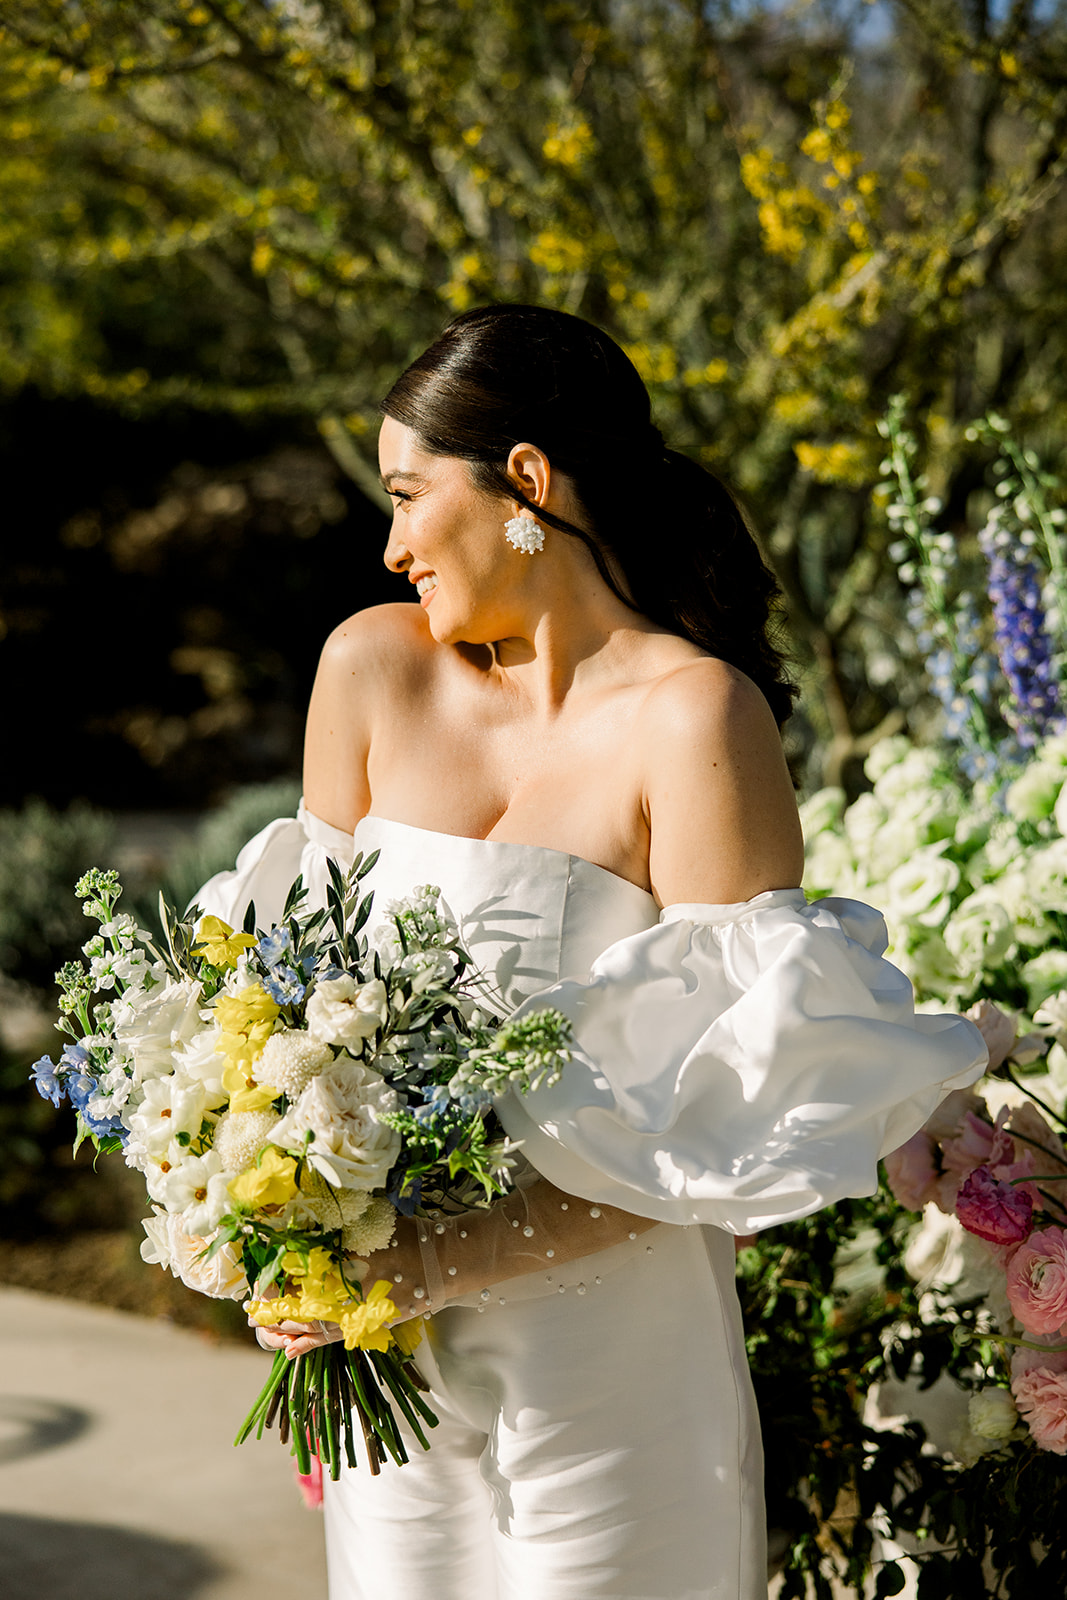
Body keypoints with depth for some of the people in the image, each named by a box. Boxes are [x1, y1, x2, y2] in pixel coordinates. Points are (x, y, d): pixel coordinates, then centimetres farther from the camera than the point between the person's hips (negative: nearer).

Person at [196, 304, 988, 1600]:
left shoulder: (694, 715, -13)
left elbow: (736, 1099, -15)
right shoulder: (372, 668, 3)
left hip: (610, 1353, -4)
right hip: (389, 1350, 5)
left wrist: (447, 1262, -19)